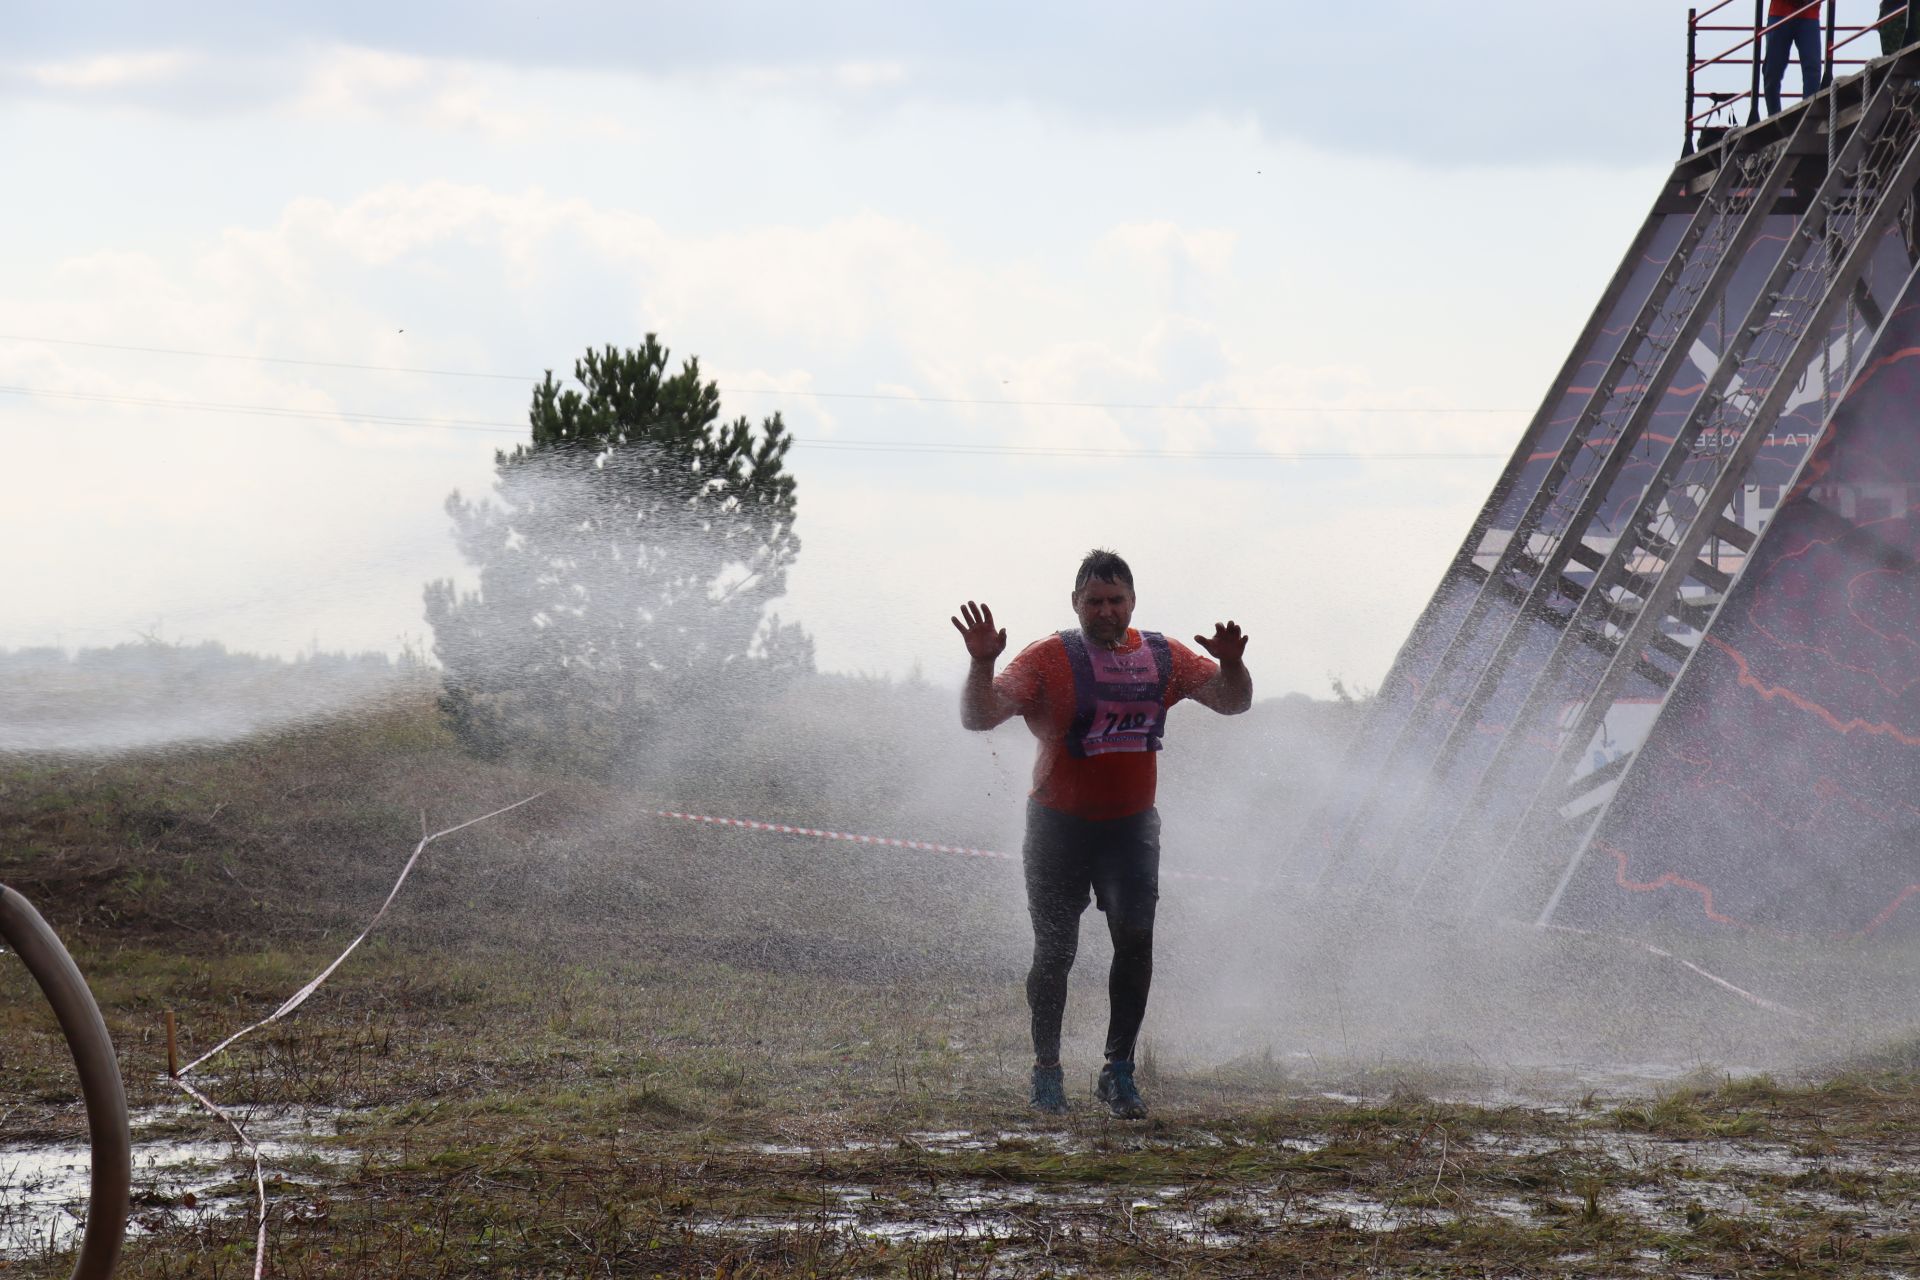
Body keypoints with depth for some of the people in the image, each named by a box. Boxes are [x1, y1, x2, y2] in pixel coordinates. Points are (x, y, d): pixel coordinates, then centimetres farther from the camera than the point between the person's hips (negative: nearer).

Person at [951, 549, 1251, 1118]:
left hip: (1131, 826, 2)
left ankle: (1119, 1072, -4)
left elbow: (1232, 702, 8)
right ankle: (1047, 1071, 19)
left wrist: (1231, 664, -13)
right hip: (1060, 828, -2)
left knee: (1136, 938, -14)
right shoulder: (1049, 659, -5)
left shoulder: (1163, 658, 5)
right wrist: (982, 664, -29)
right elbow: (979, 717, -11)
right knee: (1055, 953, 2)